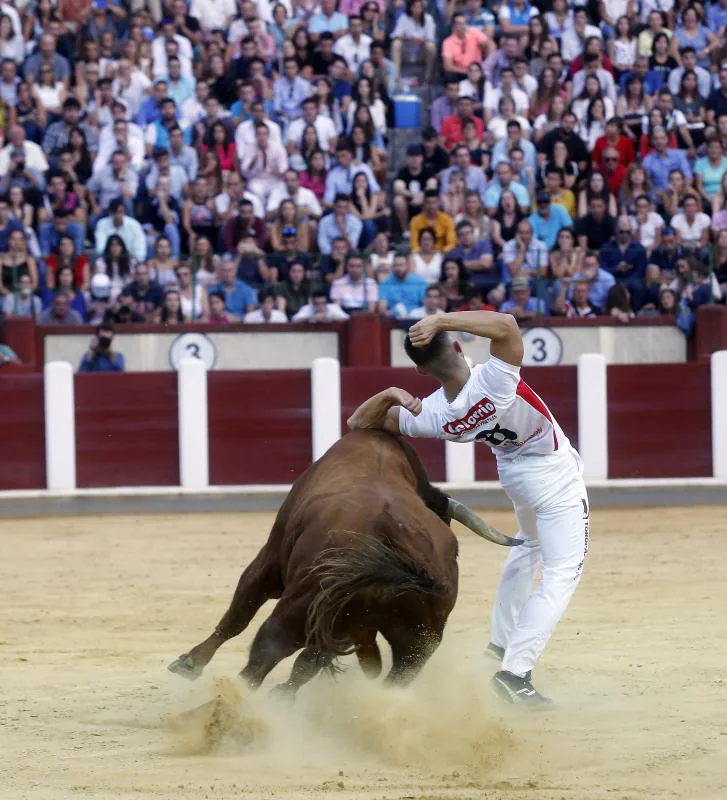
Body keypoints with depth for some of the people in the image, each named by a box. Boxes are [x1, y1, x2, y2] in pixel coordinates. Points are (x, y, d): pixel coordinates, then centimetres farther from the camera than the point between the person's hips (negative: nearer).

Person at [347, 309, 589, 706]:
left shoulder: (433, 415, -22)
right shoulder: (493, 383, -36)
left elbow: (358, 423, -13)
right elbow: (505, 324, -45)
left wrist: (388, 396, -29)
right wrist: (441, 321, -47)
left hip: (515, 472, 6)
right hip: (556, 477, -6)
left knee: (528, 549, 34)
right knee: (561, 574, -2)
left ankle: (501, 642, 43)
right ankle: (515, 672, -12)